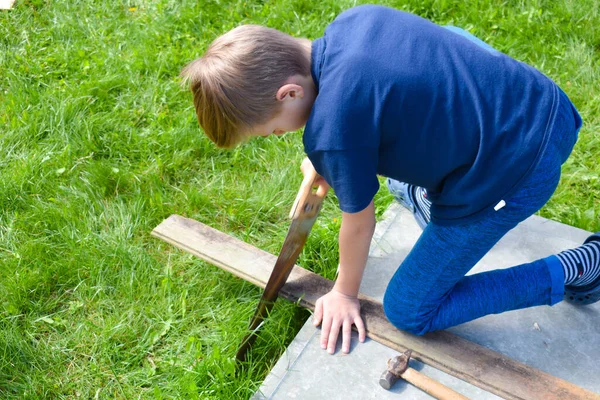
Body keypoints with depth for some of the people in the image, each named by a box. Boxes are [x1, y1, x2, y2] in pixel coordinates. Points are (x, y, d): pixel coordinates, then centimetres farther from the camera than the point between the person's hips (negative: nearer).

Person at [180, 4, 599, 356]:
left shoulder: (332, 132, -27)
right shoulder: (353, 18, -3)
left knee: (408, 311, 8)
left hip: (515, 176, -9)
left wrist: (345, 293, 12)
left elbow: (359, 223, -8)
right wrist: (328, 161, 19)